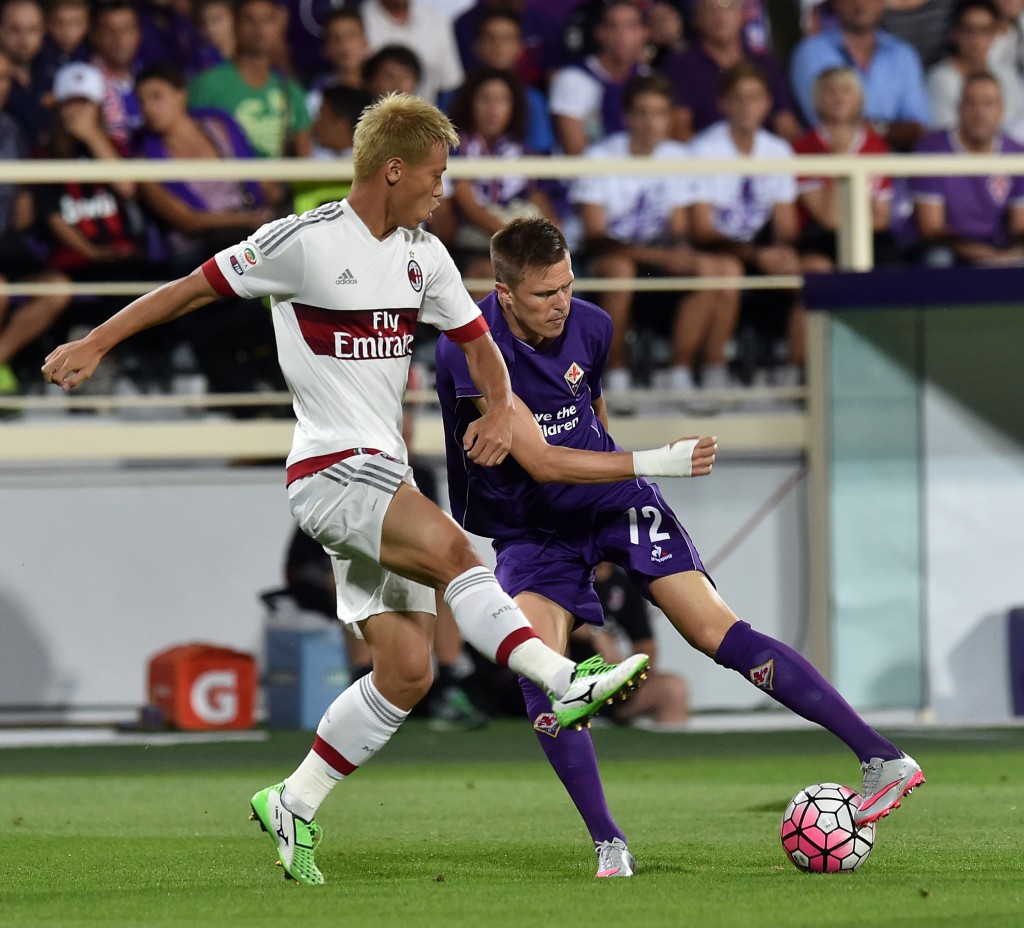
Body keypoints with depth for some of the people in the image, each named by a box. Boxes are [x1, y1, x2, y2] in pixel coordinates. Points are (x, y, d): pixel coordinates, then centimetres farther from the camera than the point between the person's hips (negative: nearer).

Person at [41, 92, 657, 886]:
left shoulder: (424, 256, 12)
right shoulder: (306, 242, -8)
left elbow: (476, 338, 22)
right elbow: (197, 286, -1)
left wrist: (500, 410, 1)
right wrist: (94, 345, 0)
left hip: (387, 478, 8)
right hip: (330, 470, -8)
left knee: (408, 673, 0)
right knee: (450, 547, -32)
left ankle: (294, 804, 11)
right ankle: (567, 683, -40)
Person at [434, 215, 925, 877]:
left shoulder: (589, 326, -8)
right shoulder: (468, 350, -24)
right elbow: (542, 463, -30)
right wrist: (661, 462, -34)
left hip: (613, 501, 2)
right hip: (530, 525, -2)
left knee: (719, 633, -11)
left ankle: (884, 760, -13)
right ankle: (610, 848, -14)